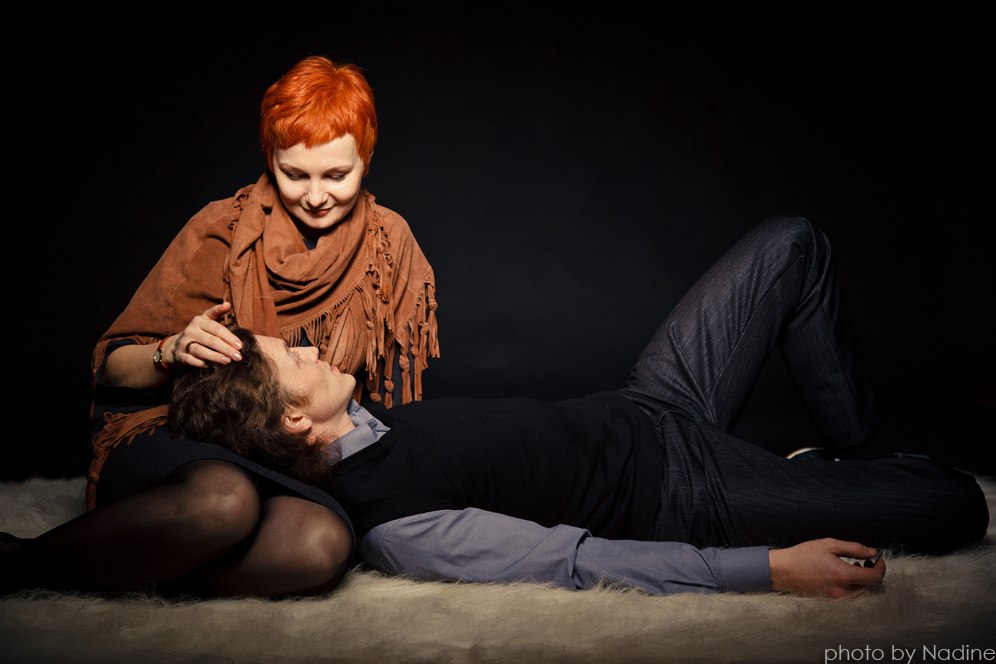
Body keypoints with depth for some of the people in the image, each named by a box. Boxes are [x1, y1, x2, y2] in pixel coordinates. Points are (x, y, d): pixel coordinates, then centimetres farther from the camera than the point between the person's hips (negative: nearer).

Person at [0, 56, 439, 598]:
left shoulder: (388, 242, 3)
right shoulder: (223, 229, -3)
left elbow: (394, 393, 10)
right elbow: (113, 367, 0)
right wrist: (175, 350, -20)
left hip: (286, 472, 3)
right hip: (168, 444, -2)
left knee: (323, 541, -35)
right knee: (225, 498, -40)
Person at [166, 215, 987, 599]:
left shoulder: (359, 426, -6)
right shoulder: (392, 528, -30)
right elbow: (585, 560, -31)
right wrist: (773, 568, -28)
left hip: (640, 411, 9)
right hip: (679, 498, -8)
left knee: (793, 245, 11)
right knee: (956, 505, -10)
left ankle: (864, 453, 24)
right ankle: (876, 476, 25)